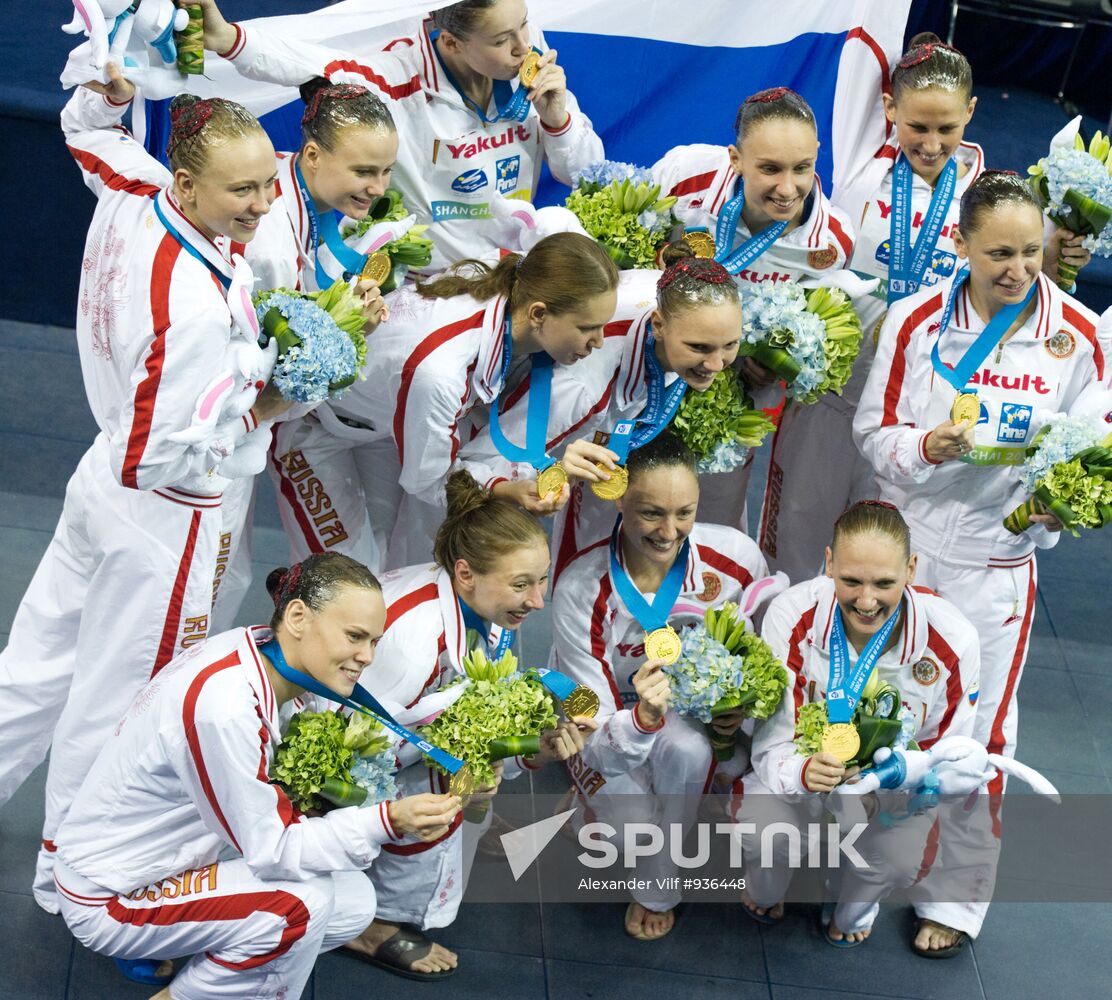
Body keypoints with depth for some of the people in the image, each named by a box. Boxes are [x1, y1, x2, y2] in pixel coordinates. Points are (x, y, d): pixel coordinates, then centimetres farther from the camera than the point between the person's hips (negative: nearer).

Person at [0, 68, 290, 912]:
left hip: (100, 482, 8)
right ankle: (70, 874, 31)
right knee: (112, 703, 12)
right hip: (162, 521, -8)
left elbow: (86, 125, 13)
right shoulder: (195, 312, -35)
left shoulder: (130, 193, -10)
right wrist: (258, 413, -18)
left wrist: (110, 85, -7)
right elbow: (160, 454, -28)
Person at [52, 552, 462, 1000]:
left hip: (182, 854, 9)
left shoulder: (275, 660, -8)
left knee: (355, 903, 1)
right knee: (300, 903, -26)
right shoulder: (223, 704, -33)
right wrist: (388, 821, -36)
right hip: (108, 896, -9)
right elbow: (272, 849, -28)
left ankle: (172, 948, 14)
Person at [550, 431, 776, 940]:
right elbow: (595, 738, -24)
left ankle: (657, 893, -8)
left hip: (699, 713, 2)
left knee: (684, 747, -35)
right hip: (614, 727, -2)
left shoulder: (735, 554, -21)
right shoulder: (580, 589, -27)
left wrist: (744, 703, -20)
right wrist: (643, 717, -47)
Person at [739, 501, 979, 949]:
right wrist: (805, 771, -47)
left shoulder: (952, 638, -24)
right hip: (806, 759, -1)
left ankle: (854, 910, 13)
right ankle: (765, 892, 11)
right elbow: (773, 745, -22)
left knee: (902, 860, -27)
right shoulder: (791, 615, -25)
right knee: (760, 825, -30)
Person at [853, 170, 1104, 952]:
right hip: (905, 537, 1)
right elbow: (876, 430, -3)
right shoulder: (916, 320, -9)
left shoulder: (1077, 335, -9)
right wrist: (930, 447, -23)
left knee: (980, 728, 11)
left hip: (999, 556, 0)